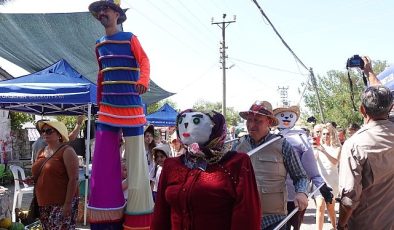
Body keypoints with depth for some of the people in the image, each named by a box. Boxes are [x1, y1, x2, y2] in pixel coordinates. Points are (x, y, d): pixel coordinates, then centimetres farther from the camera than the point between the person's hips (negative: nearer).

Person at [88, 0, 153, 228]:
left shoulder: (130, 39, 0)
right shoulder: (99, 45, 16)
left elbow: (144, 61, -12)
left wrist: (143, 81, -32)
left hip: (131, 108, -5)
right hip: (107, 109, 6)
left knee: (135, 158, -2)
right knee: (103, 161, 4)